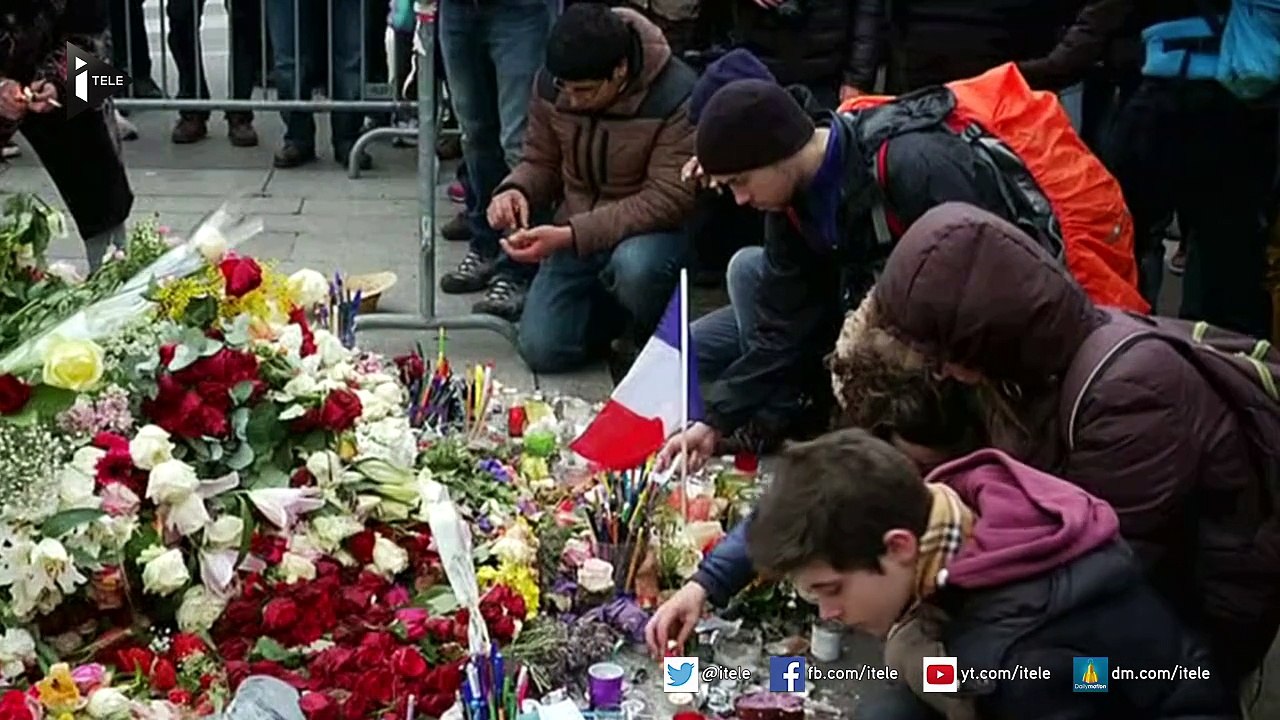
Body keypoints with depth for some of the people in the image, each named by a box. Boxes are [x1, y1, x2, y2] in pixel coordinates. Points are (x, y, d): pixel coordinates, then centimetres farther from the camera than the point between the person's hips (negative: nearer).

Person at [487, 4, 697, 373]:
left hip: (652, 230, -5)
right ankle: (613, 305, 24)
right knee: (542, 350, -7)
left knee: (635, 265, -39)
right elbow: (541, 162, 5)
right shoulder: (550, 83, -8)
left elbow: (669, 199, -27)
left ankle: (647, 338, -4)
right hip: (575, 234, 5)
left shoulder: (676, 97, -25)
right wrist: (516, 190, -21)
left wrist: (572, 235, -35)